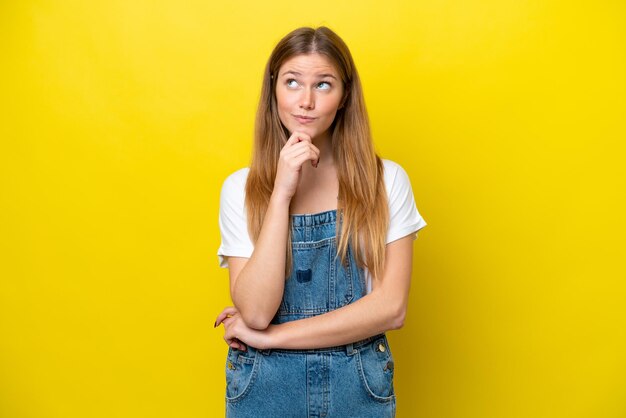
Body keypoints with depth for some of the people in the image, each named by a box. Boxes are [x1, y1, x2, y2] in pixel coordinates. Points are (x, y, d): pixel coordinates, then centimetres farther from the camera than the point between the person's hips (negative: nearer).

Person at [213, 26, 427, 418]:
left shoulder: (387, 180, -7)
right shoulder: (240, 188, -6)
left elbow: (391, 307, -12)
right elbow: (256, 311, -16)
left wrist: (270, 336, -13)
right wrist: (282, 191, -21)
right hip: (265, 386, 0)